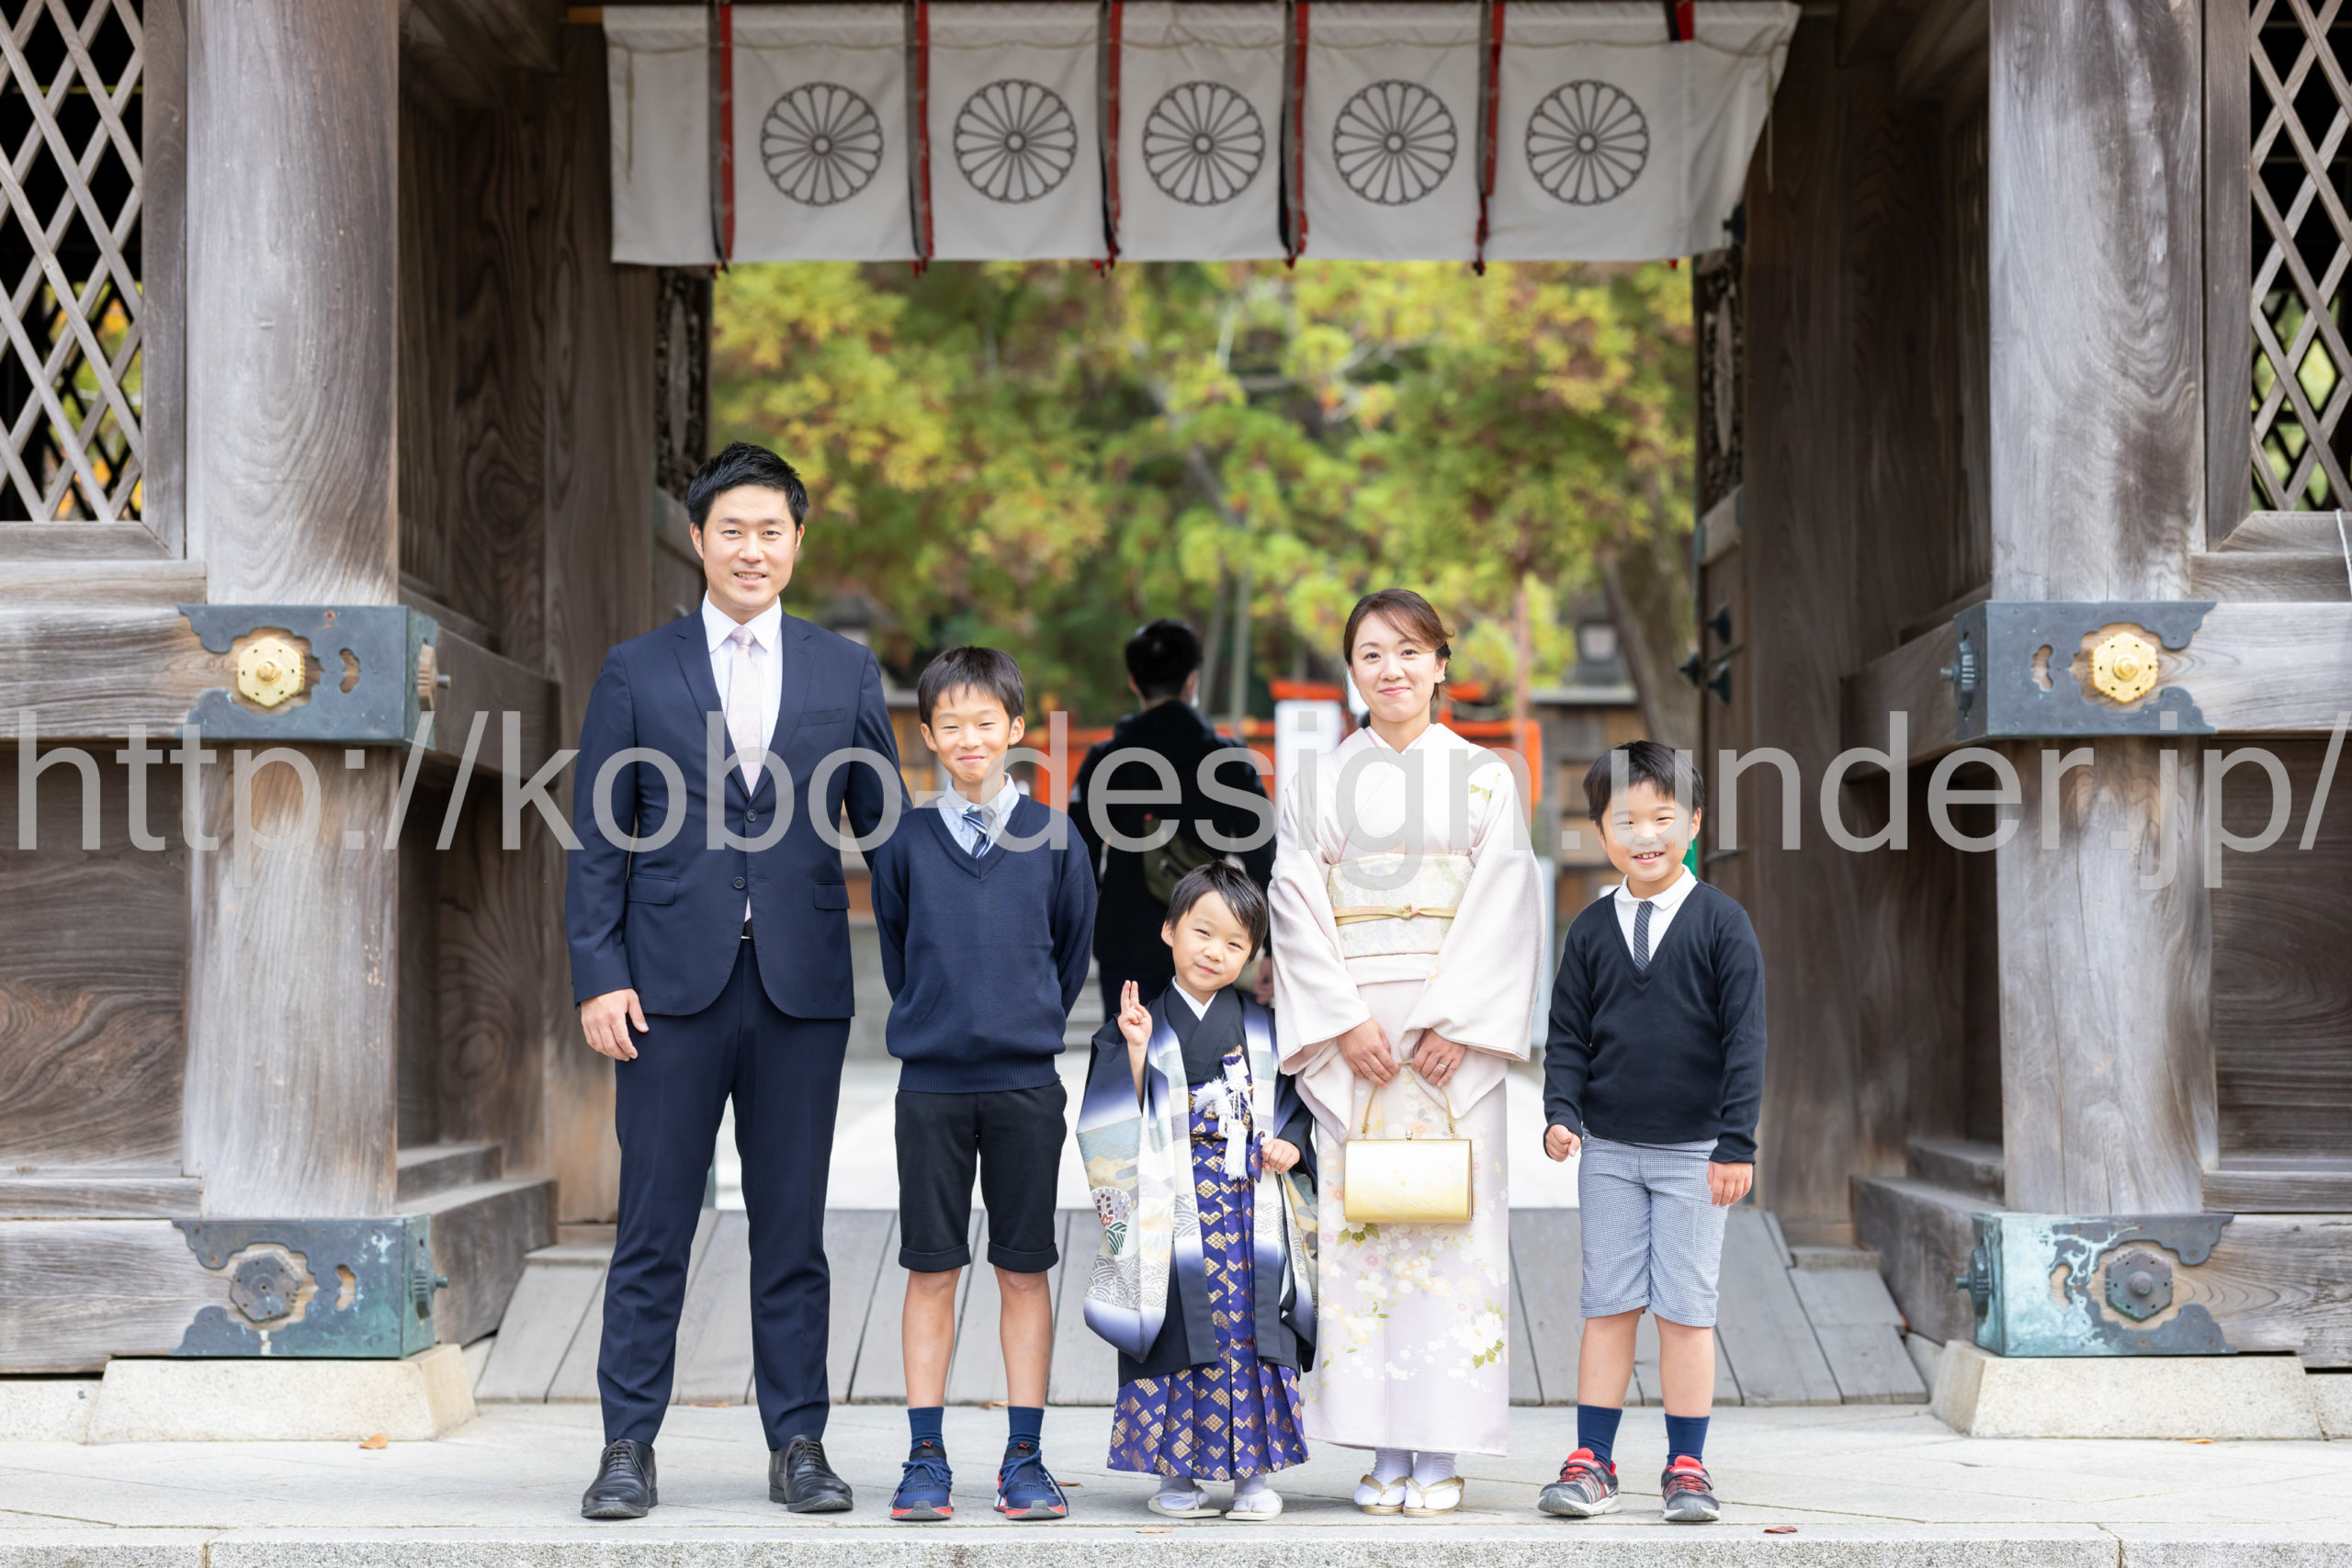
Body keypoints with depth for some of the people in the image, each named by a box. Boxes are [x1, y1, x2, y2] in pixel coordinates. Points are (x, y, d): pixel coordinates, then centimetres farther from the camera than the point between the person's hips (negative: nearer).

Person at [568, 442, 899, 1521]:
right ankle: (628, 1447, 10)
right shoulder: (637, 672, 6)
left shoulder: (847, 674, 10)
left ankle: (798, 1445, 14)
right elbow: (598, 839, 4)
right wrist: (598, 976, -5)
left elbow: (883, 829, 10)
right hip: (672, 985, -1)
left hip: (803, 986, 1)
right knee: (652, 1229, 2)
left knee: (793, 1230, 6)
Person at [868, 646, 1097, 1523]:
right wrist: (938, 1024, 12)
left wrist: (1029, 1023, 11)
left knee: (1024, 1271, 4)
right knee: (931, 1271, 3)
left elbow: (1073, 954, 11)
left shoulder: (1053, 841, 1)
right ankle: (927, 1459, 9)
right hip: (930, 1086, 0)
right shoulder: (905, 846, 2)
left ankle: (1025, 1459, 10)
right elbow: (896, 958, 13)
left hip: (1025, 1086, 0)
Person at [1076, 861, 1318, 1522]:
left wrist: (1290, 1145, -4)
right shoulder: (1142, 1027, 3)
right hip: (1172, 1217, -2)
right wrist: (1136, 1052, -14)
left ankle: (1254, 1472, 8)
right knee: (1177, 1337, -1)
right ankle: (1175, 1473, 10)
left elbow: (1294, 1107, 15)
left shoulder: (1264, 1032, 10)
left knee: (1253, 1335, -1)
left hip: (1250, 1213, 2)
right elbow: (1120, 1127, -3)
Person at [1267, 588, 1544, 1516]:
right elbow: (1298, 909, 3)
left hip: (1454, 1029, -1)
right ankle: (1384, 1452, 5)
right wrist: (1346, 1021, -9)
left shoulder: (1485, 778, 6)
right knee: (1358, 1225, -1)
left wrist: (1455, 1023, -12)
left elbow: (1504, 910, -1)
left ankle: (1439, 1455, 1)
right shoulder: (1317, 782, 9)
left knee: (1451, 1224, -4)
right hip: (1346, 1030, 1)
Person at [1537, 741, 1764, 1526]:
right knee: (1607, 1306, 5)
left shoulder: (1721, 923, -4)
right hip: (1607, 1148, 3)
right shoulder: (1590, 930, 5)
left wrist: (1736, 1143, -10)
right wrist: (1561, 1114, -7)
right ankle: (1591, 1462, 11)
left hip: (1692, 1150, -2)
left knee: (1686, 1309, 1)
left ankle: (1687, 1468, 10)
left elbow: (1744, 1039, -5)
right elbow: (1567, 1035, 8)